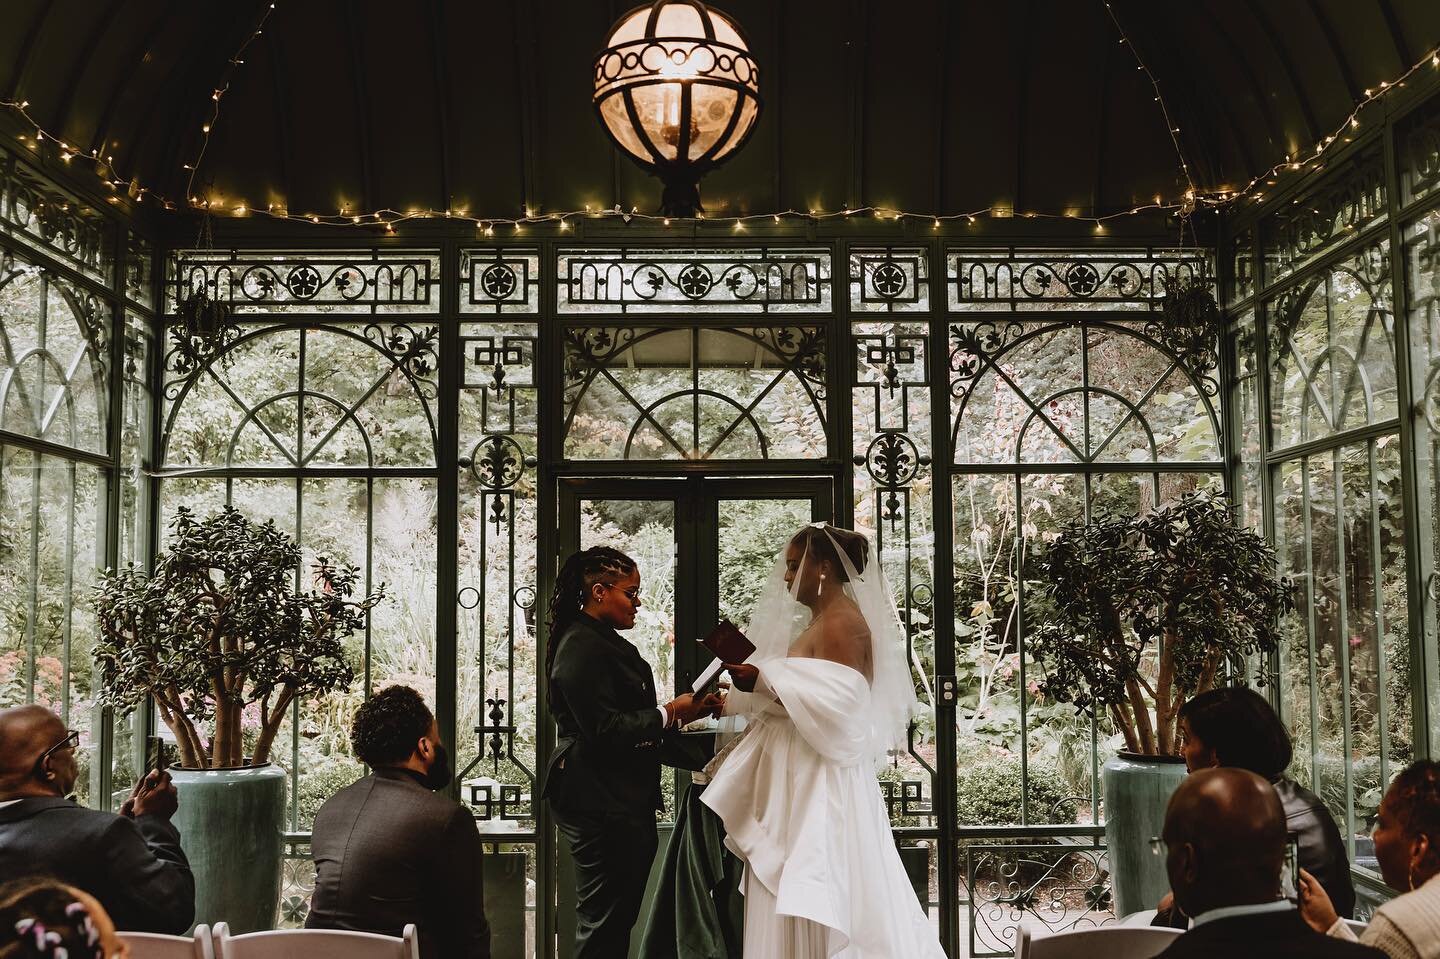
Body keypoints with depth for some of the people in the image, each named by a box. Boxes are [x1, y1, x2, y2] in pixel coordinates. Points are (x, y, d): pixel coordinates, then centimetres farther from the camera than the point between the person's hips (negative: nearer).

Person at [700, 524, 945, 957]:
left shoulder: (842, 623, -14)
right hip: (800, 778, 10)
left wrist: (763, 682, -22)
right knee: (799, 906, 11)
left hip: (822, 784, -10)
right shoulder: (820, 621, 16)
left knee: (818, 907, -6)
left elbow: (836, 707, -23)